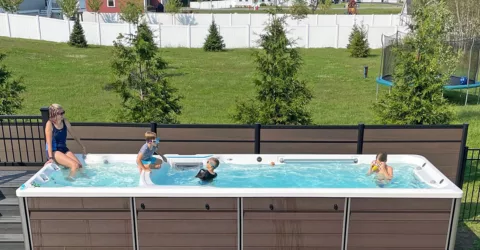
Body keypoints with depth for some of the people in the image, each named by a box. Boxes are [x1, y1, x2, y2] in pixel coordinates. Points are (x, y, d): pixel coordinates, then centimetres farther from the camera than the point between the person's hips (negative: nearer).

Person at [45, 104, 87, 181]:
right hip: (54, 151, -5)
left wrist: (83, 147, 19)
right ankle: (70, 180, -5)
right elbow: (49, 142, -15)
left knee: (80, 165, -16)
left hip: (64, 149, 5)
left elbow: (74, 136, 14)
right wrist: (50, 157, -21)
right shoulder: (50, 124, -12)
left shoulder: (65, 122, 2)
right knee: (75, 165, -23)